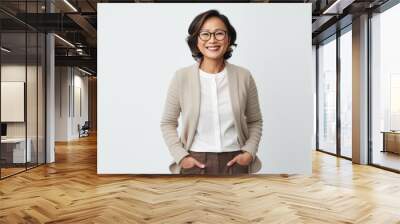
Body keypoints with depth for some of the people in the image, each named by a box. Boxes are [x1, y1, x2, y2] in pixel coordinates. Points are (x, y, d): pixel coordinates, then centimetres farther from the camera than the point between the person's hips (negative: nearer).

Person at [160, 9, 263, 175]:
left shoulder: (243, 76, -1)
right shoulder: (181, 77, -5)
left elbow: (255, 121, 10)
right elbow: (168, 123, 4)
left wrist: (249, 152, -3)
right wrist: (181, 156, -6)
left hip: (235, 163, 1)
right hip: (196, 163, -1)